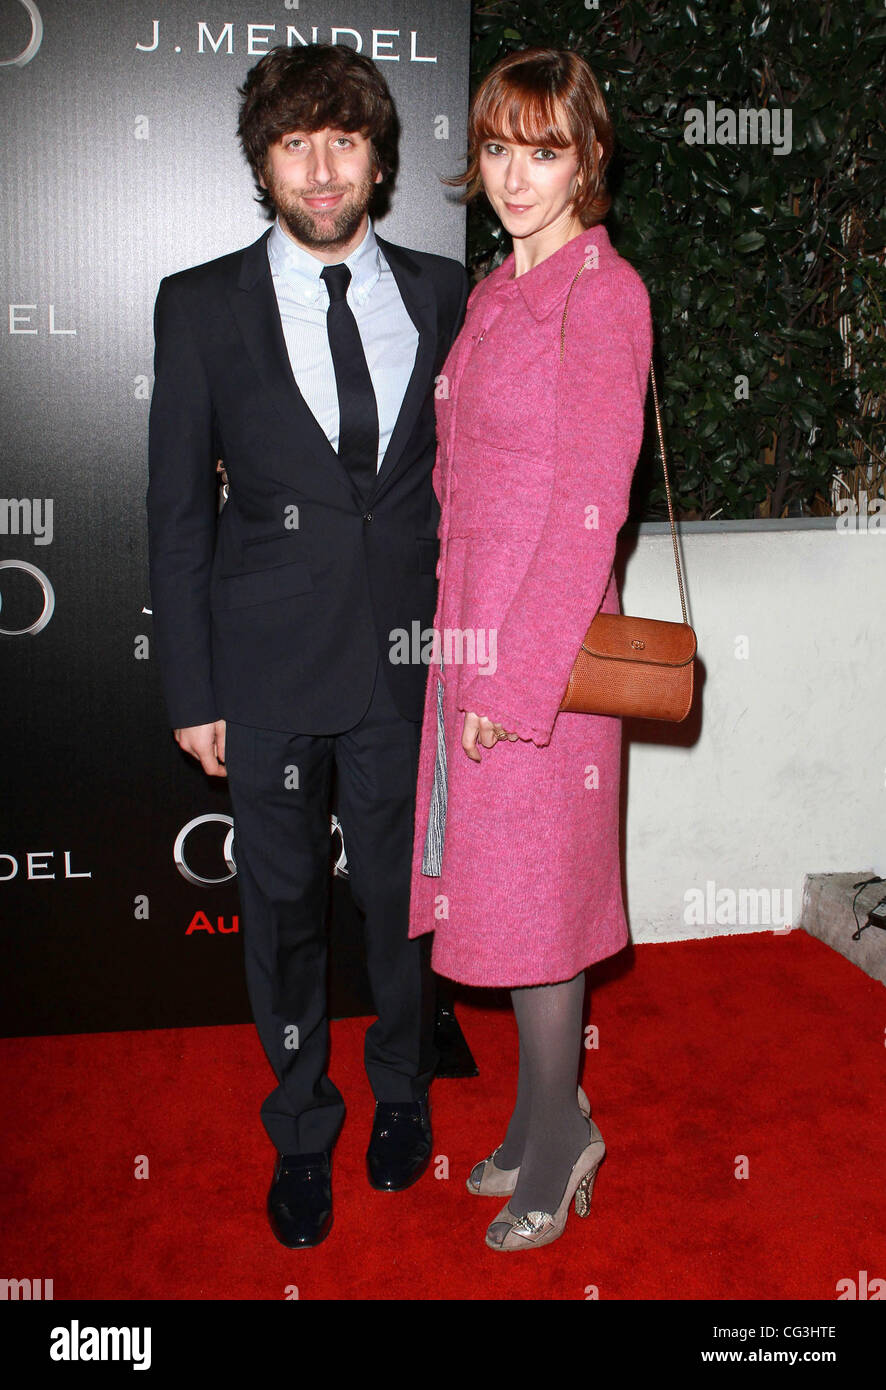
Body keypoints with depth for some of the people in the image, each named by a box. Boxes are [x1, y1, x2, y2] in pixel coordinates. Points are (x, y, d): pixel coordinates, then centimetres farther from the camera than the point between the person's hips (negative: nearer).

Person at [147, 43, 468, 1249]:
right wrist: (191, 690, -2)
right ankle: (302, 1133, 35)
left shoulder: (440, 294, 4)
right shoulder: (201, 306, -1)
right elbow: (179, 510, 0)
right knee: (282, 907, 12)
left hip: (410, 660, 1)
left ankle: (403, 1095, 42)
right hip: (271, 667, 0)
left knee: (402, 891, 14)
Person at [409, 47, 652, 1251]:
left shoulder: (602, 293, -12)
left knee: (534, 891, 4)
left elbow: (590, 505, -17)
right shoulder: (497, 291, 13)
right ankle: (544, 1120, 32)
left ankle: (558, 1138, 25)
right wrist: (457, 640, 11)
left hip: (543, 647, -8)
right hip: (471, 633, 8)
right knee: (498, 878, 15)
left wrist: (519, 677, -18)